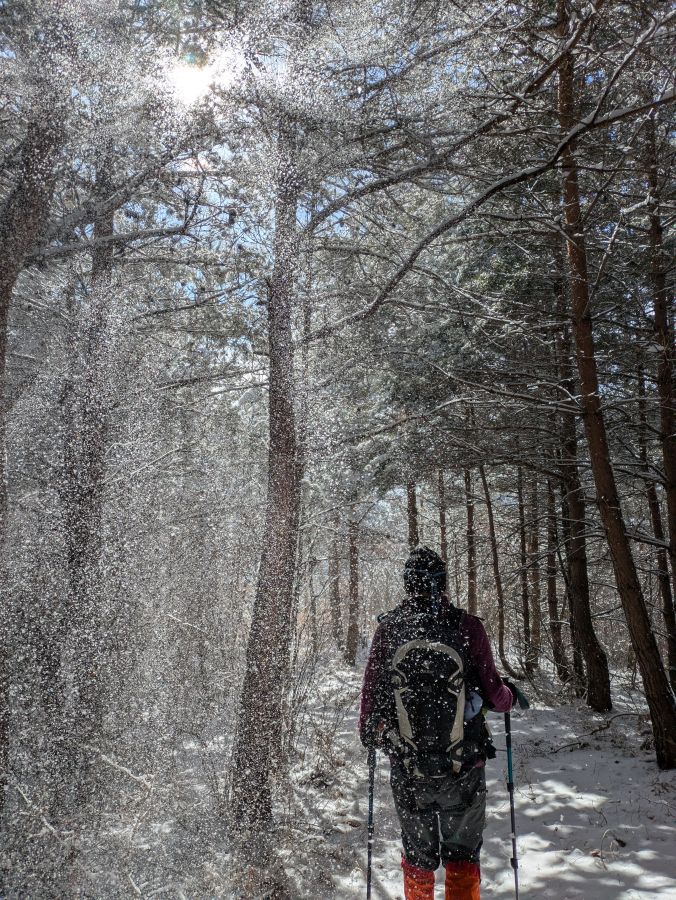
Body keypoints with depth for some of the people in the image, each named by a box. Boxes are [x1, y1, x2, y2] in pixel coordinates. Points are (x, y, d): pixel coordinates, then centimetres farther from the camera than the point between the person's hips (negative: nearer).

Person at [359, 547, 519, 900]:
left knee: (417, 856, 21)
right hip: (464, 766, -1)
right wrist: (510, 695, 15)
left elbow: (371, 692, -1)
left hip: (407, 769, 1)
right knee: (462, 855, 18)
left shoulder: (387, 628, -8)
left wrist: (367, 731, 18)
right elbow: (494, 694, -8)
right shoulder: (467, 626, -13)